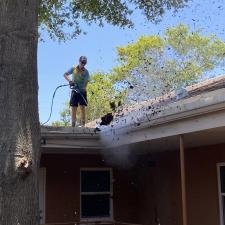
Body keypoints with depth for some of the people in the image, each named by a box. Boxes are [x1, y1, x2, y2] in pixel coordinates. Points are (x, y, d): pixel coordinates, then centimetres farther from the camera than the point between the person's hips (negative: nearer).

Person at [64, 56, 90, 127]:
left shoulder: (86, 71, 0)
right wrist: (69, 81, -21)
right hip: (74, 91, 1)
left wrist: (83, 88, -27)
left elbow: (86, 82, -9)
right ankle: (73, 124, 4)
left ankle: (83, 124, -12)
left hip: (82, 91, -1)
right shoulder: (73, 69, 3)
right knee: (73, 108, 0)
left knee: (82, 107, -11)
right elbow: (65, 74, -3)